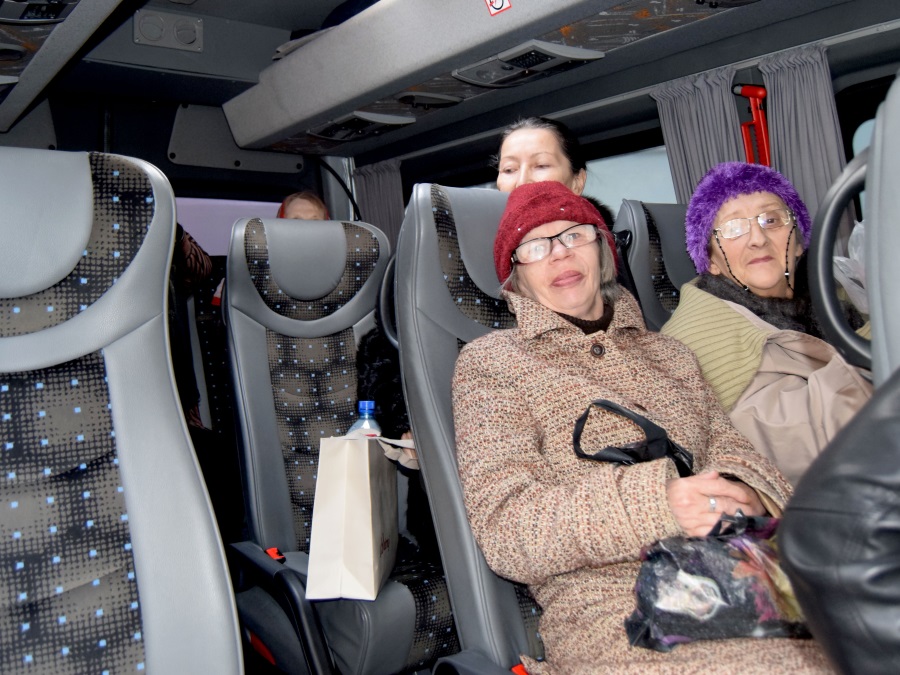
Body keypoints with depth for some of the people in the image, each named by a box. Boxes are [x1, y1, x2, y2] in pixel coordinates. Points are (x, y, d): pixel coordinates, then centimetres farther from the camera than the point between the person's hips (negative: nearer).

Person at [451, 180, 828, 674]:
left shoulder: (669, 355, 21)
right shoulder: (490, 363, 4)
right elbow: (504, 531, -7)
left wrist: (744, 492, -12)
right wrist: (654, 503, -21)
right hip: (609, 610, -5)